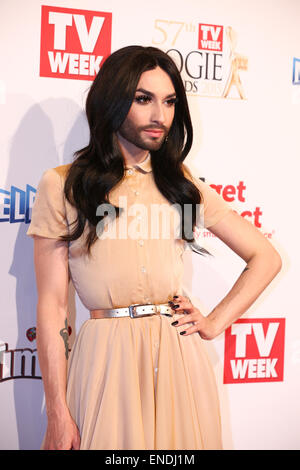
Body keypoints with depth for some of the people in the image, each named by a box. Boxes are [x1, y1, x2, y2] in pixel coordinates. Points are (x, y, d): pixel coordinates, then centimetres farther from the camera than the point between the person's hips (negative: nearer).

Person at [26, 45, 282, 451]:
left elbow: (266, 258, 12)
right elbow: (52, 305, -4)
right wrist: (57, 414, -7)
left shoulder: (181, 184, 7)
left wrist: (215, 322, 2)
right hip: (105, 360, -2)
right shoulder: (62, 185, -1)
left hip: (179, 359, 3)